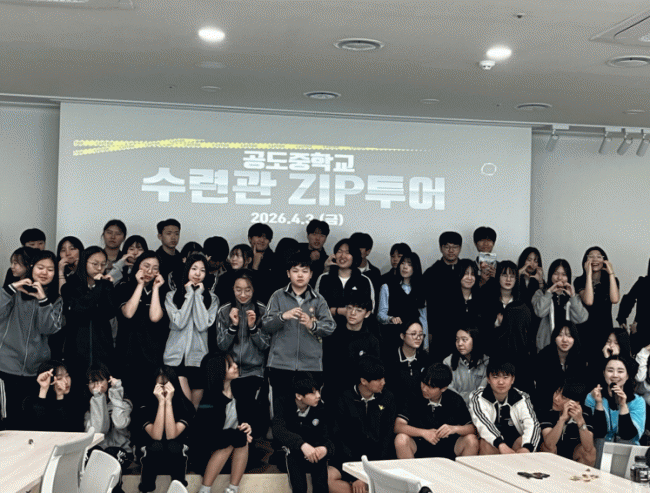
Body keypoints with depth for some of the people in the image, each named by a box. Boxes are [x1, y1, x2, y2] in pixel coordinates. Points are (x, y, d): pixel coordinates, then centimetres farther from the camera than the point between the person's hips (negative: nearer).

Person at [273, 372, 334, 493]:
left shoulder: (320, 408, -6)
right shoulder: (282, 404, -9)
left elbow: (327, 437, -6)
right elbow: (278, 430, -26)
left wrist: (326, 448, -32)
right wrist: (302, 445, -43)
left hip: (314, 452, 1)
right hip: (292, 454, -1)